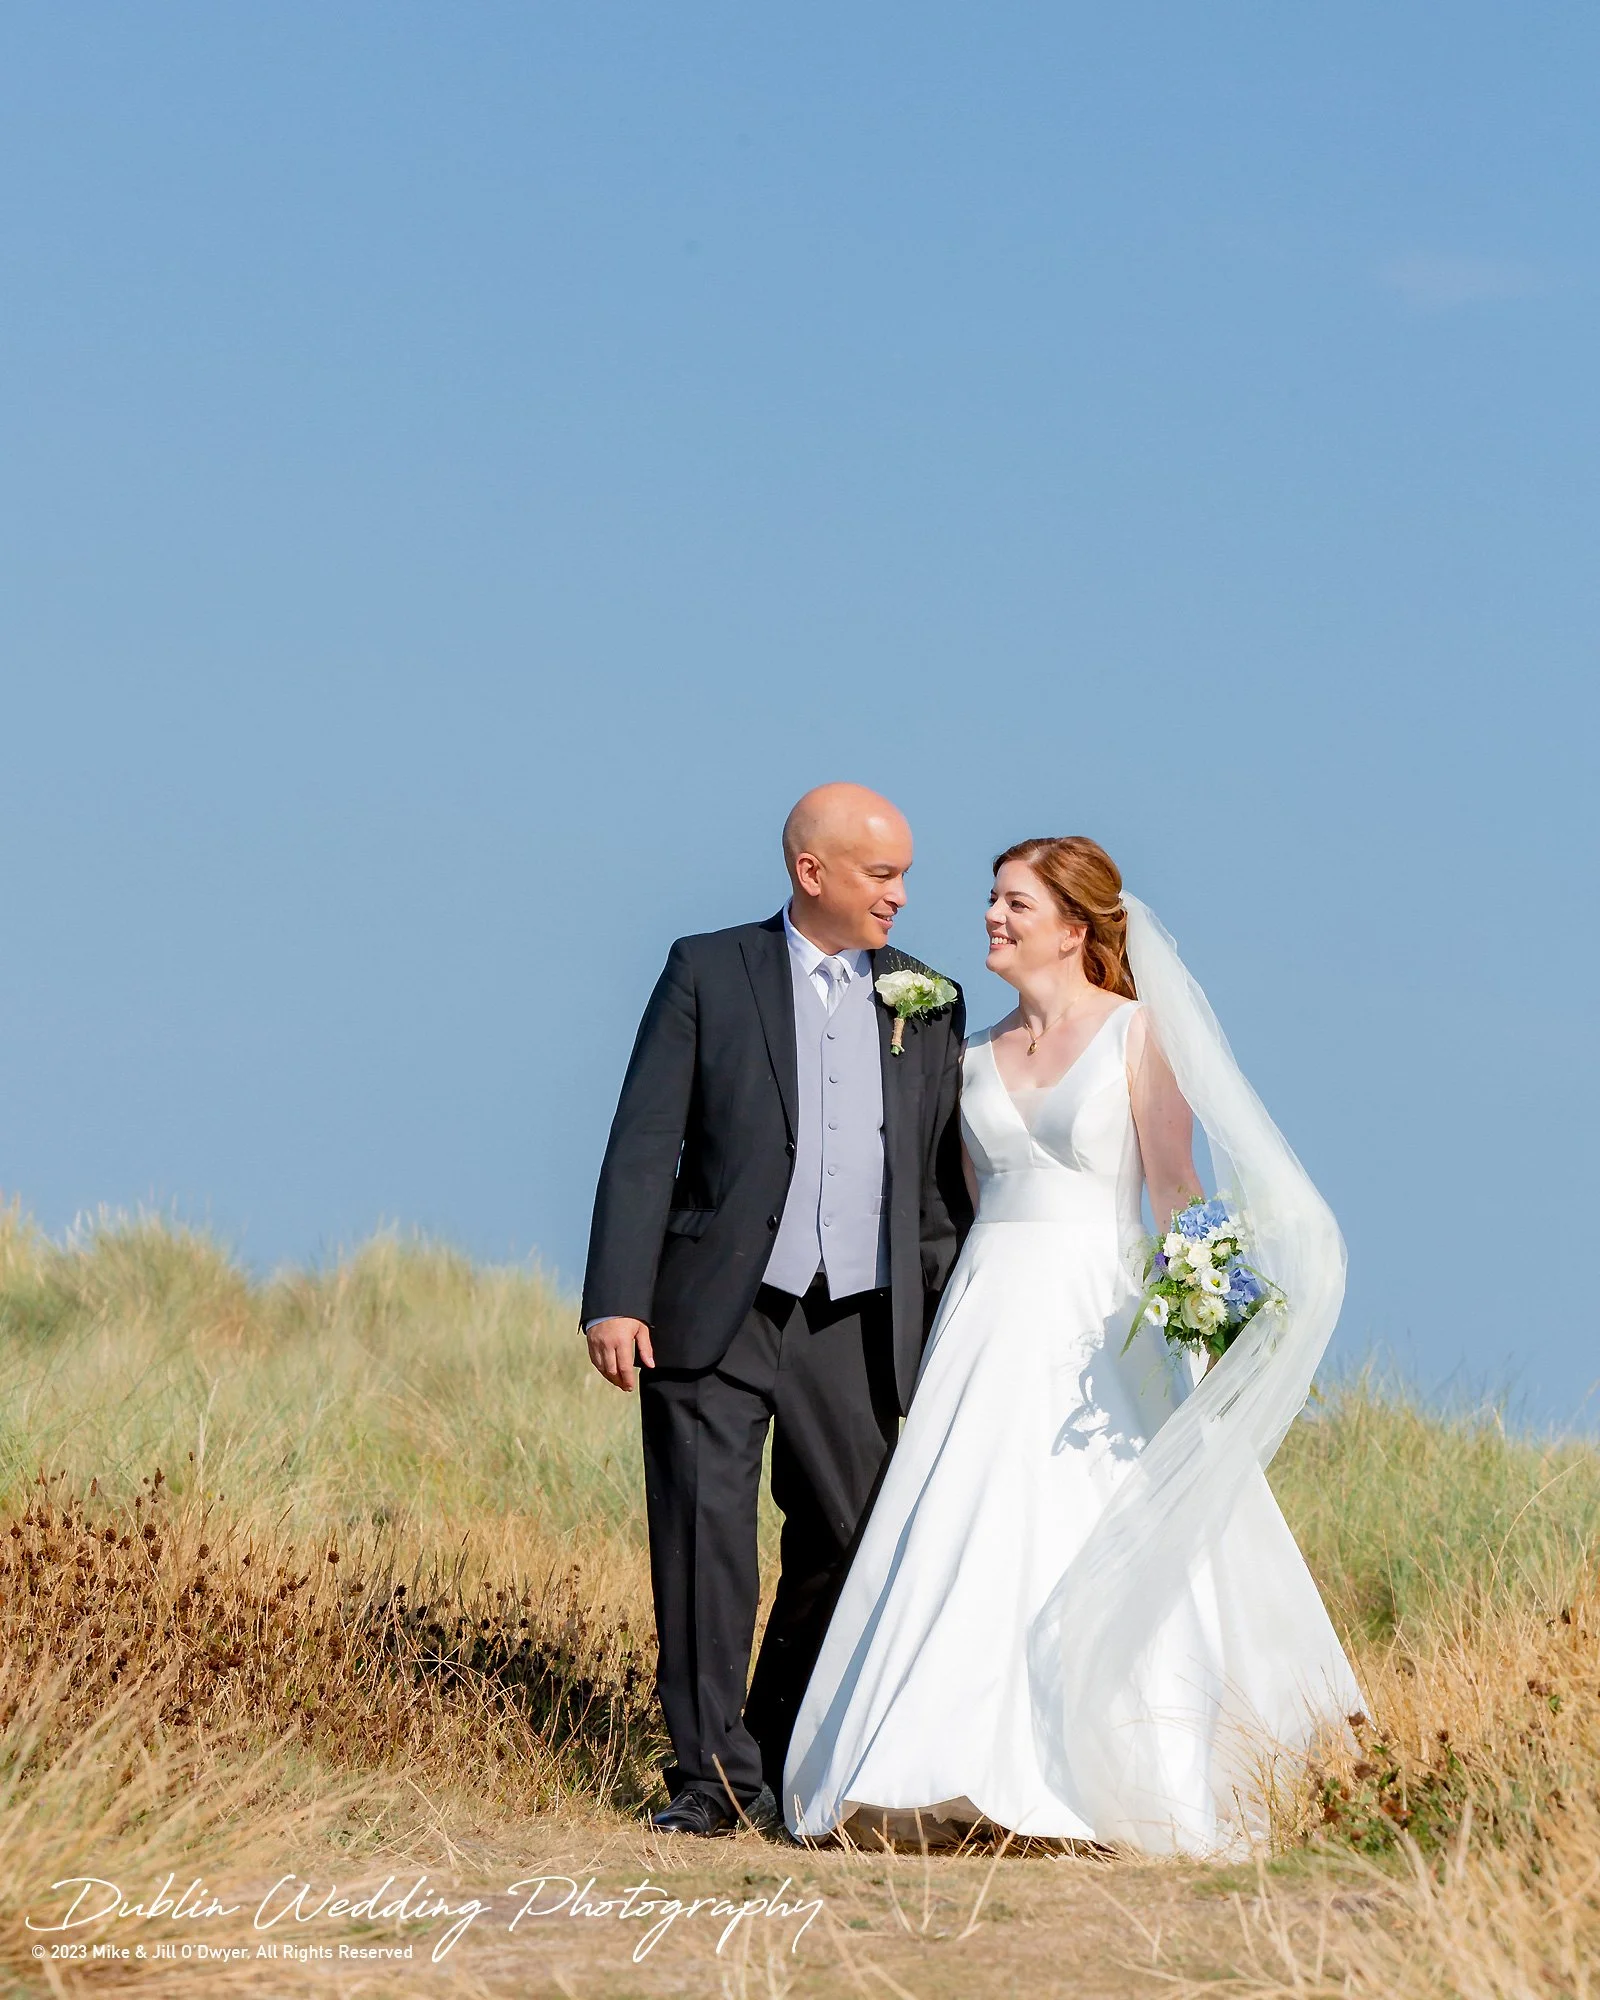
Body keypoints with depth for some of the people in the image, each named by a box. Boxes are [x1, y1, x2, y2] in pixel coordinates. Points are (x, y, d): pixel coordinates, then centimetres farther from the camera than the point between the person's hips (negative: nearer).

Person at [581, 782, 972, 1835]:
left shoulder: (929, 1002, 11)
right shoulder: (709, 972, 2)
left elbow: (941, 1184, 14)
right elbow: (643, 1145, -2)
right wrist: (616, 1301, -11)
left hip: (856, 1327, 3)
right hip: (715, 1315, -3)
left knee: (850, 1543, 3)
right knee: (705, 1541, -7)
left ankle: (785, 1769, 18)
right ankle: (713, 1776, -1)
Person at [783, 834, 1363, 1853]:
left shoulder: (1135, 1032, 0)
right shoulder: (981, 1054, 14)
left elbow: (1174, 1184, -7)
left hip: (1097, 1325, -5)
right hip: (991, 1312, 5)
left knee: (1101, 1555, -8)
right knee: (963, 1552, -2)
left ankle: (1130, 1786, -3)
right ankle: (966, 1778, 2)